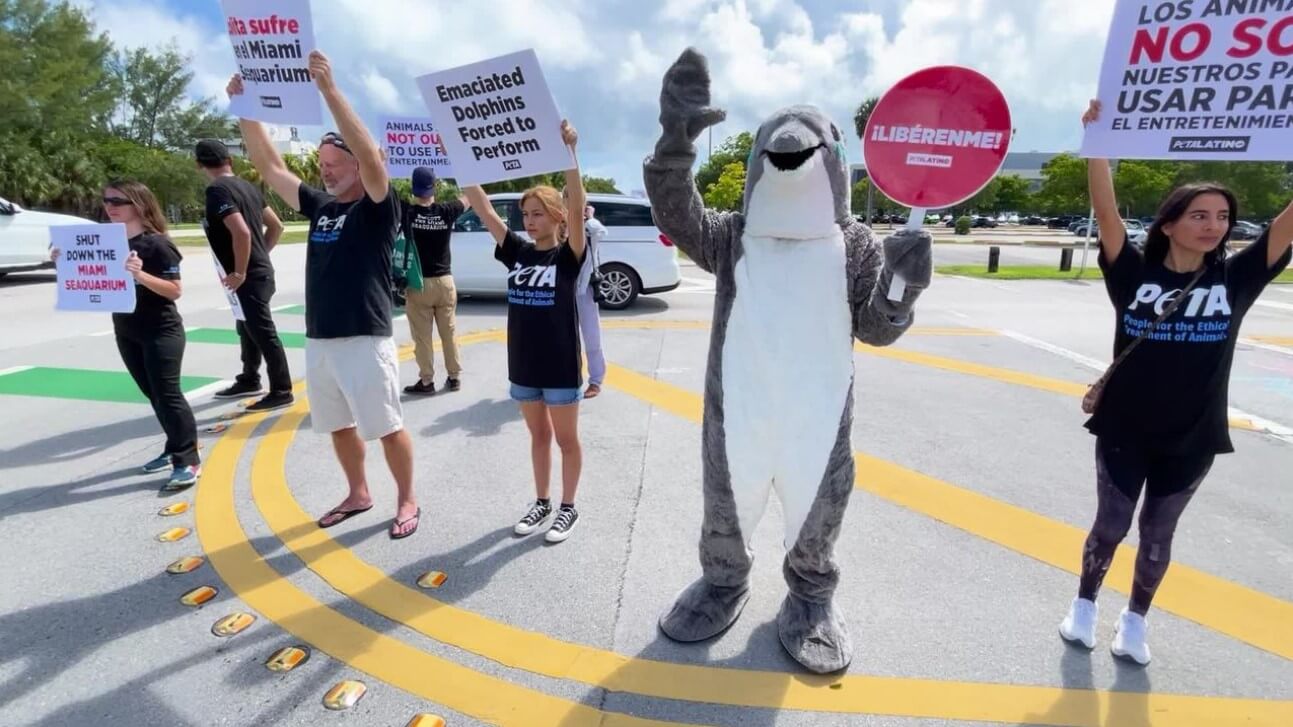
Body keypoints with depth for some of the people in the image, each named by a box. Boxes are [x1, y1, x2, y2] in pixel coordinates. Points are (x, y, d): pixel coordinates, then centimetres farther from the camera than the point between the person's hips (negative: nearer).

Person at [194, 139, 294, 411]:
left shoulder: (217, 190, -15)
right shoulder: (246, 186, 10)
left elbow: (241, 232, -28)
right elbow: (276, 226, 16)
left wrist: (239, 273, -19)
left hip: (249, 277, -10)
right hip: (260, 270, 10)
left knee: (263, 332, -4)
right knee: (248, 329, 21)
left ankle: (281, 391, 3)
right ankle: (249, 381, 35)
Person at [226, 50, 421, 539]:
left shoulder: (378, 209, -6)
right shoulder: (319, 207, 13)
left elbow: (370, 156, -22)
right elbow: (269, 166, 16)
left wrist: (330, 90, -26)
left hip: (365, 341, -7)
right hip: (318, 341, 7)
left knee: (387, 427, 2)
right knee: (339, 426, 17)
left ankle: (407, 502, 18)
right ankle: (358, 495, 34)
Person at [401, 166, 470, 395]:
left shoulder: (406, 212, -9)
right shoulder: (446, 211, -4)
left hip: (419, 283, -2)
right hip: (444, 281, 3)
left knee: (422, 336, 5)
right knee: (449, 332, 12)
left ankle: (426, 381, 10)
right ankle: (454, 377, 18)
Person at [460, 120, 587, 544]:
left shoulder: (568, 256, -9)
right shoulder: (517, 253, 4)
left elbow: (577, 210, -26)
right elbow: (483, 209, -1)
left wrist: (569, 155, -36)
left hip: (560, 367, -5)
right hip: (522, 365, 5)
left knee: (565, 439, 10)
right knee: (538, 436, 18)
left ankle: (568, 508, 25)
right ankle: (541, 503, 33)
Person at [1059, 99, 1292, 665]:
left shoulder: (1236, 277, -3)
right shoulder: (1134, 274, -9)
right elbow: (1106, 213, -19)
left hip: (1191, 439, 2)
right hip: (1123, 432, -2)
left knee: (1157, 534, 15)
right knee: (1110, 526, 10)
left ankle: (1136, 619, 36)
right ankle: (1084, 604, 33)